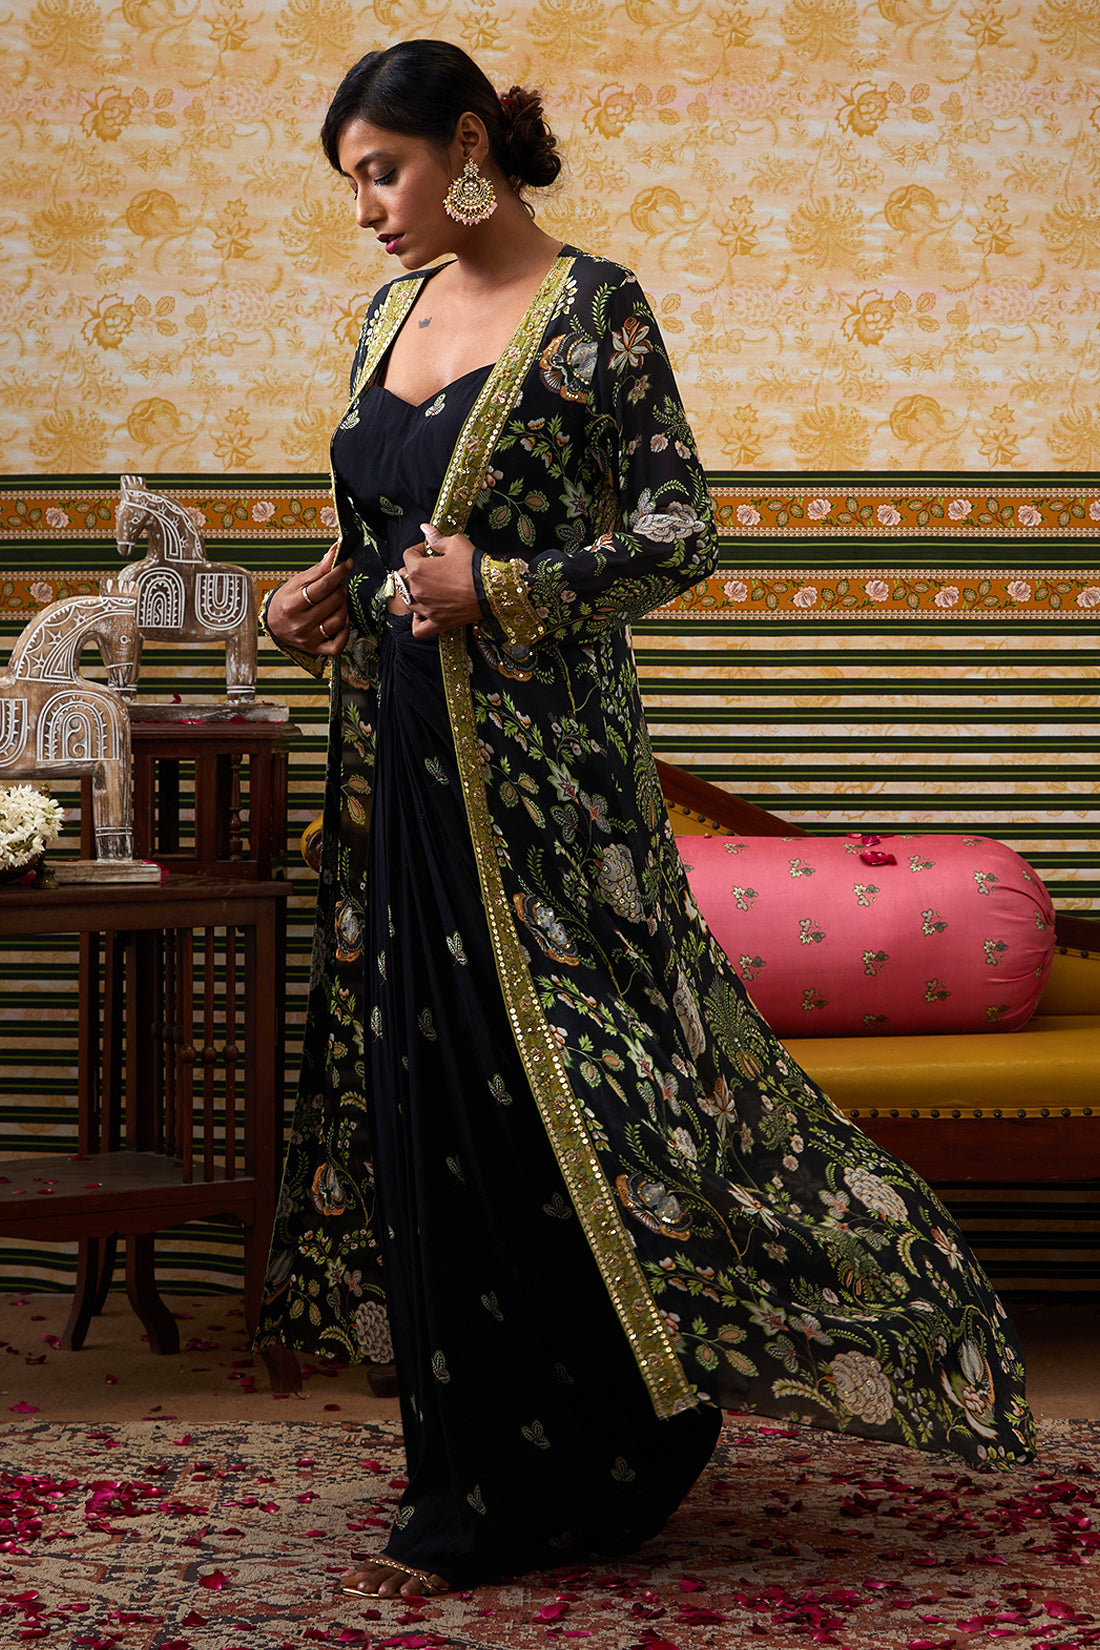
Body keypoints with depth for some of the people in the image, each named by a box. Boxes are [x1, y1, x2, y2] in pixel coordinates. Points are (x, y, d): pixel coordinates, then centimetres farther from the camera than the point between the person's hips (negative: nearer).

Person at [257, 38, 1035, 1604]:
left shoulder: (590, 306, -8)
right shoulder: (394, 310, 14)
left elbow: (680, 532, -11)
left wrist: (500, 592, -20)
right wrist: (334, 588, 6)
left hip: (534, 755, -7)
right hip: (402, 753, 7)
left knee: (549, 1094, -3)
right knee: (426, 1097, 9)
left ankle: (542, 1484, 9)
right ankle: (476, 1467, 21)